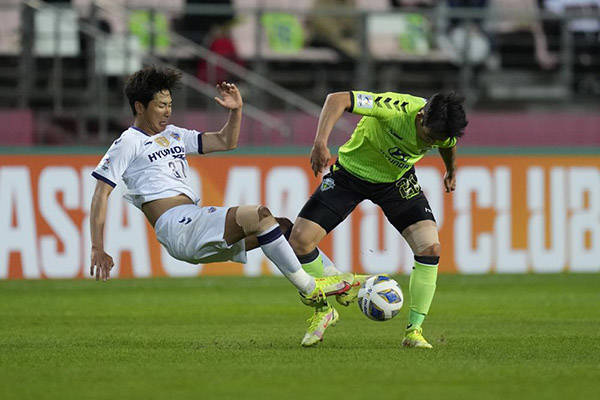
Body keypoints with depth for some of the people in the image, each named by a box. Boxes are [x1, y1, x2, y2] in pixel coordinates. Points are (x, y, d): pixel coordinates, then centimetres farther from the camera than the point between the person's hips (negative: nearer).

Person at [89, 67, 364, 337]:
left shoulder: (173, 135, 25)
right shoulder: (129, 142, 1)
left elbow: (225, 142, 27)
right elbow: (101, 193, -5)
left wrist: (236, 110, 8)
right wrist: (98, 250, -13)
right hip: (176, 226, -9)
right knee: (259, 215, -24)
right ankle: (310, 288, -18)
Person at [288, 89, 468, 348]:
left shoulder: (442, 129, -18)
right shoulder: (396, 109, -36)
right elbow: (337, 99, -40)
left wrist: (451, 172, 29)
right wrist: (320, 143, -53)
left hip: (397, 180, 3)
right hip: (351, 171, -3)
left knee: (430, 248, -17)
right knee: (300, 240, -14)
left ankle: (414, 330, -5)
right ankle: (323, 311, 8)